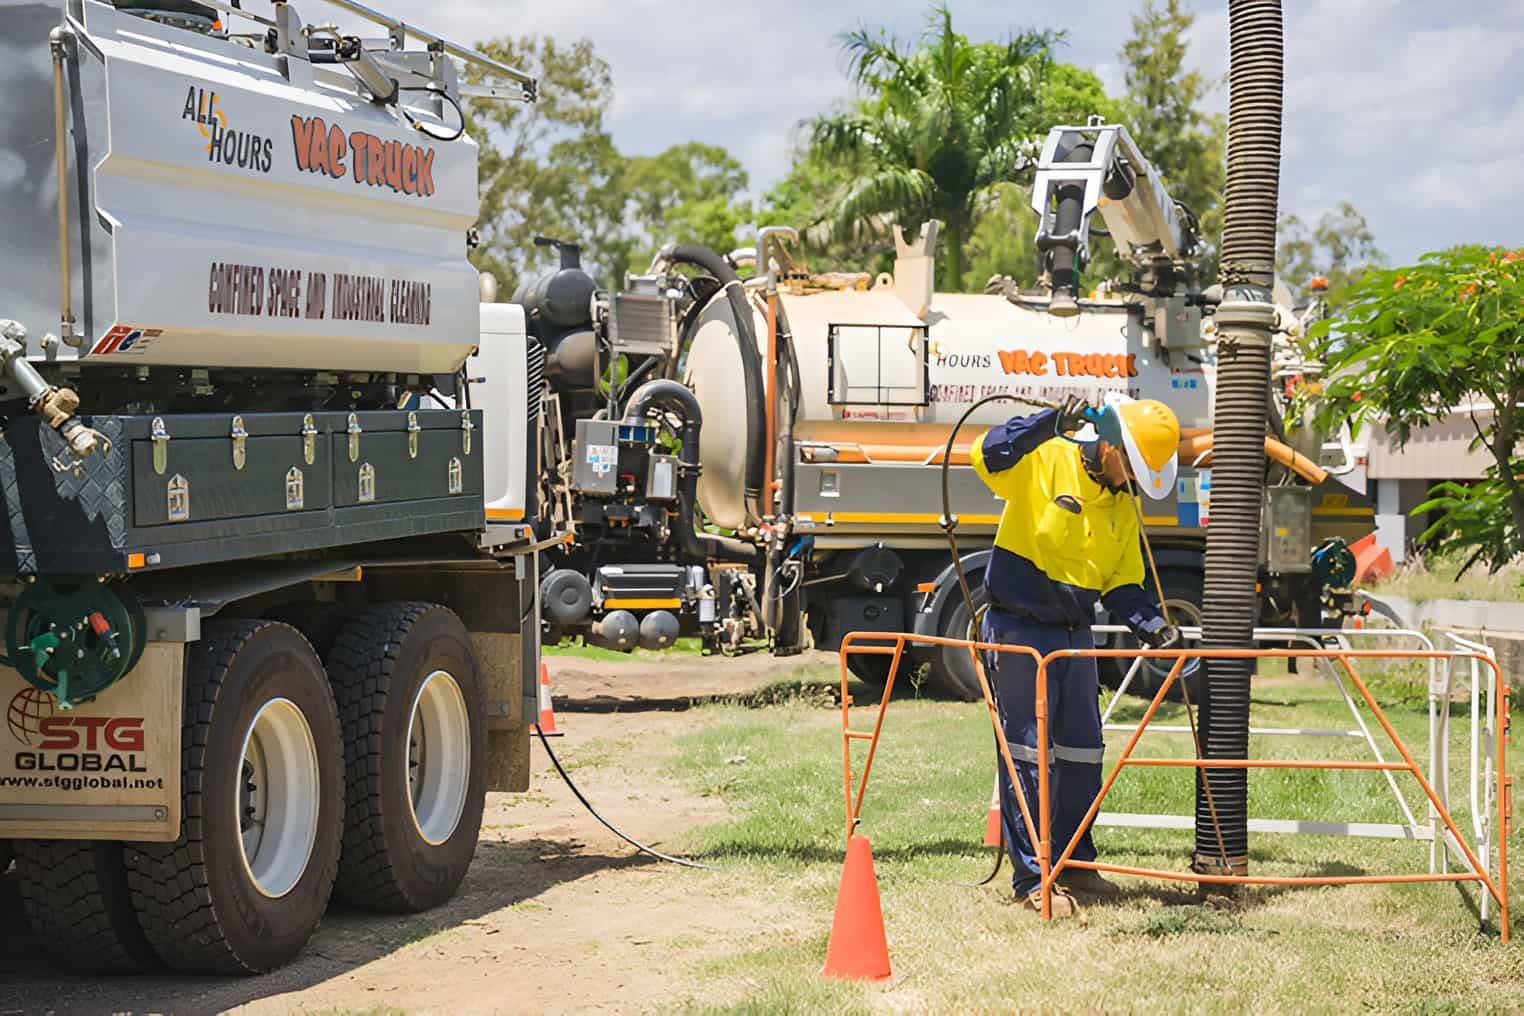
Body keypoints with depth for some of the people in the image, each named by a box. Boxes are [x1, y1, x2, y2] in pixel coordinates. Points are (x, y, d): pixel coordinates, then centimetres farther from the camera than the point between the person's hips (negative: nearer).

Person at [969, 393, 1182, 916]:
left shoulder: (1123, 505, 10)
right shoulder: (1046, 461, -11)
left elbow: (1121, 584, 12)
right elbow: (987, 456, -29)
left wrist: (1153, 625, -5)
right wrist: (1050, 424, -38)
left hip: (1074, 635, 8)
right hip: (1019, 631, -7)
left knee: (1081, 753, 12)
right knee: (1028, 755, -6)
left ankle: (1075, 863, 26)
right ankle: (1033, 878, -1)